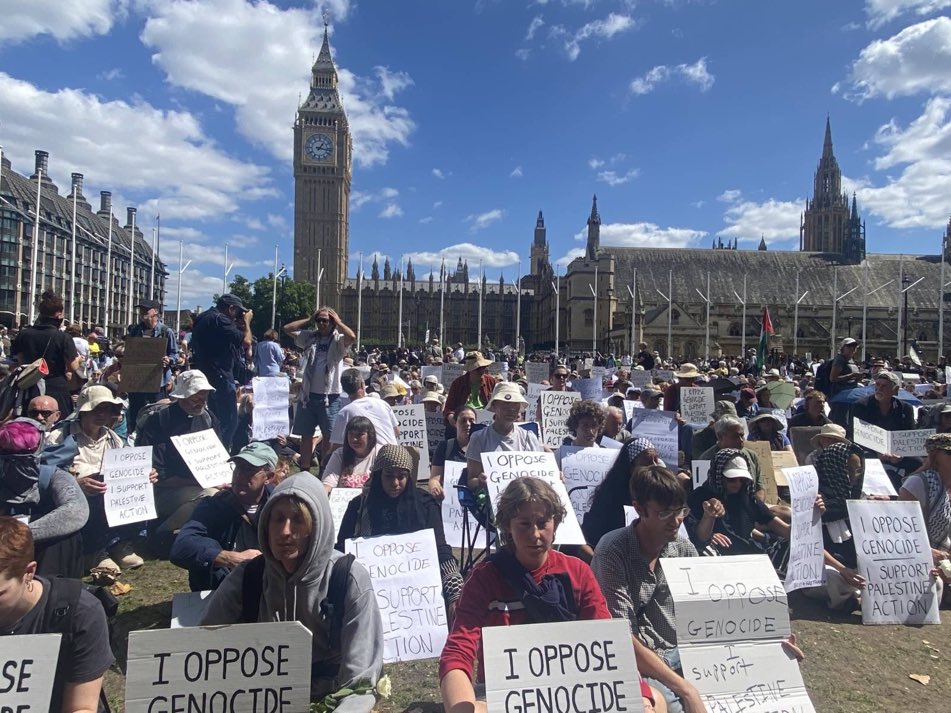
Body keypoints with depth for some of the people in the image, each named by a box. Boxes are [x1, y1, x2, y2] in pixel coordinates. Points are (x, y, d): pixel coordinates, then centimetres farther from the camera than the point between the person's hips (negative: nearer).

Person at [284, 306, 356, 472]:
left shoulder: (338, 340, -4)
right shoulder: (309, 337, 9)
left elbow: (352, 337, -25)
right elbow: (287, 329, 6)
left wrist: (338, 321, -10)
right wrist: (309, 319, 4)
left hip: (330, 396, -4)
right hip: (308, 394, 4)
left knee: (328, 436, 4)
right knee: (306, 435, 11)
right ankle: (304, 472, 21)